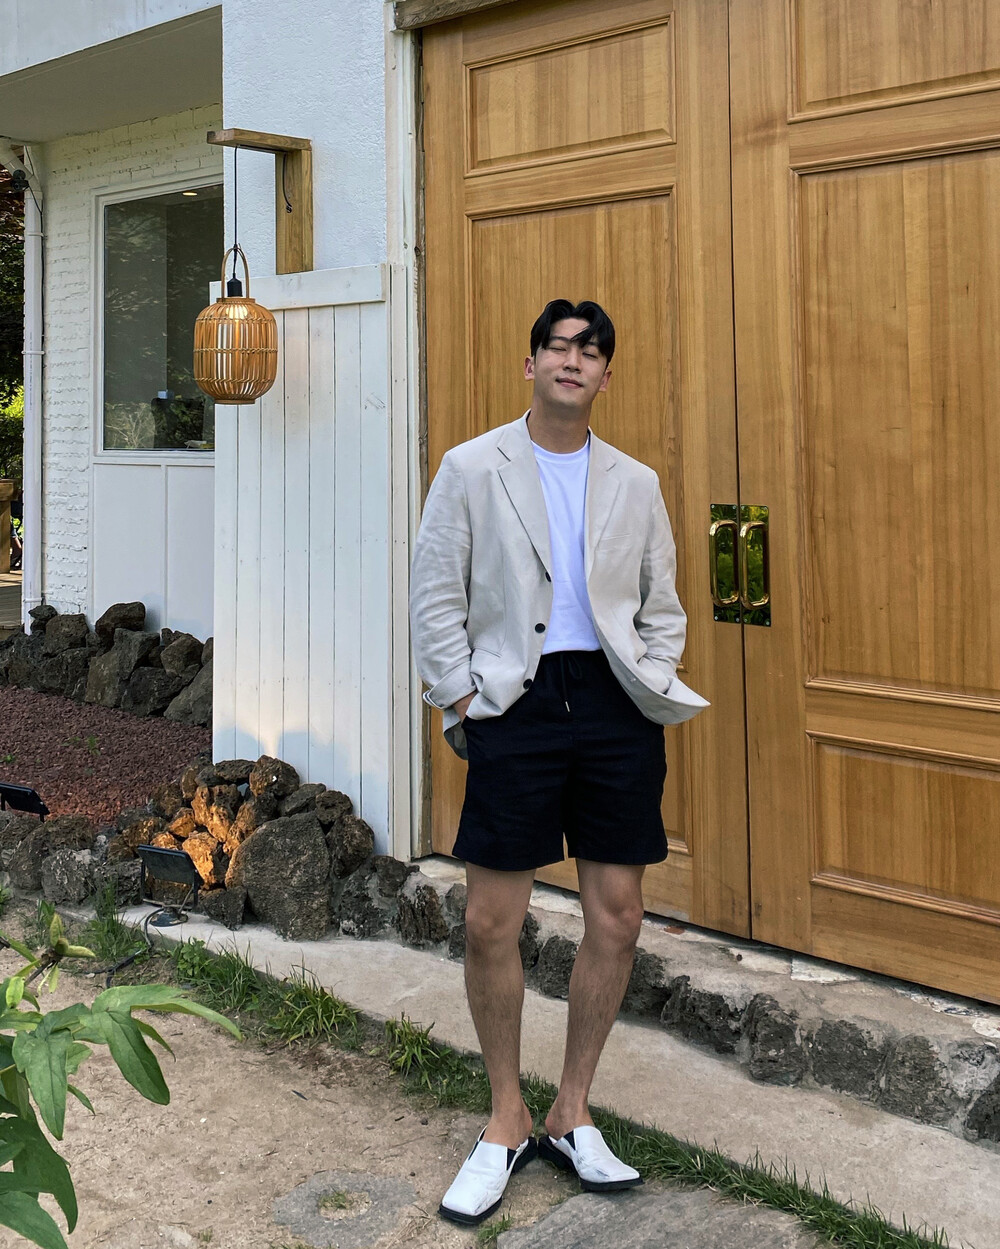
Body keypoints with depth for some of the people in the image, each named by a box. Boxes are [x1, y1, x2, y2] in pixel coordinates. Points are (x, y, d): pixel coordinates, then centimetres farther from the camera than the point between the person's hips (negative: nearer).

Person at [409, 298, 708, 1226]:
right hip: (516, 704, -2)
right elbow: (435, 596, 2)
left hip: (615, 707, 3)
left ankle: (571, 1117, 23)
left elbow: (662, 603, 15)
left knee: (617, 919, 4)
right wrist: (461, 698, -4)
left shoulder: (634, 484, 12)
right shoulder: (471, 469, 3)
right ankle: (506, 1123, 20)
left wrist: (656, 688, 4)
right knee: (491, 923, -1)